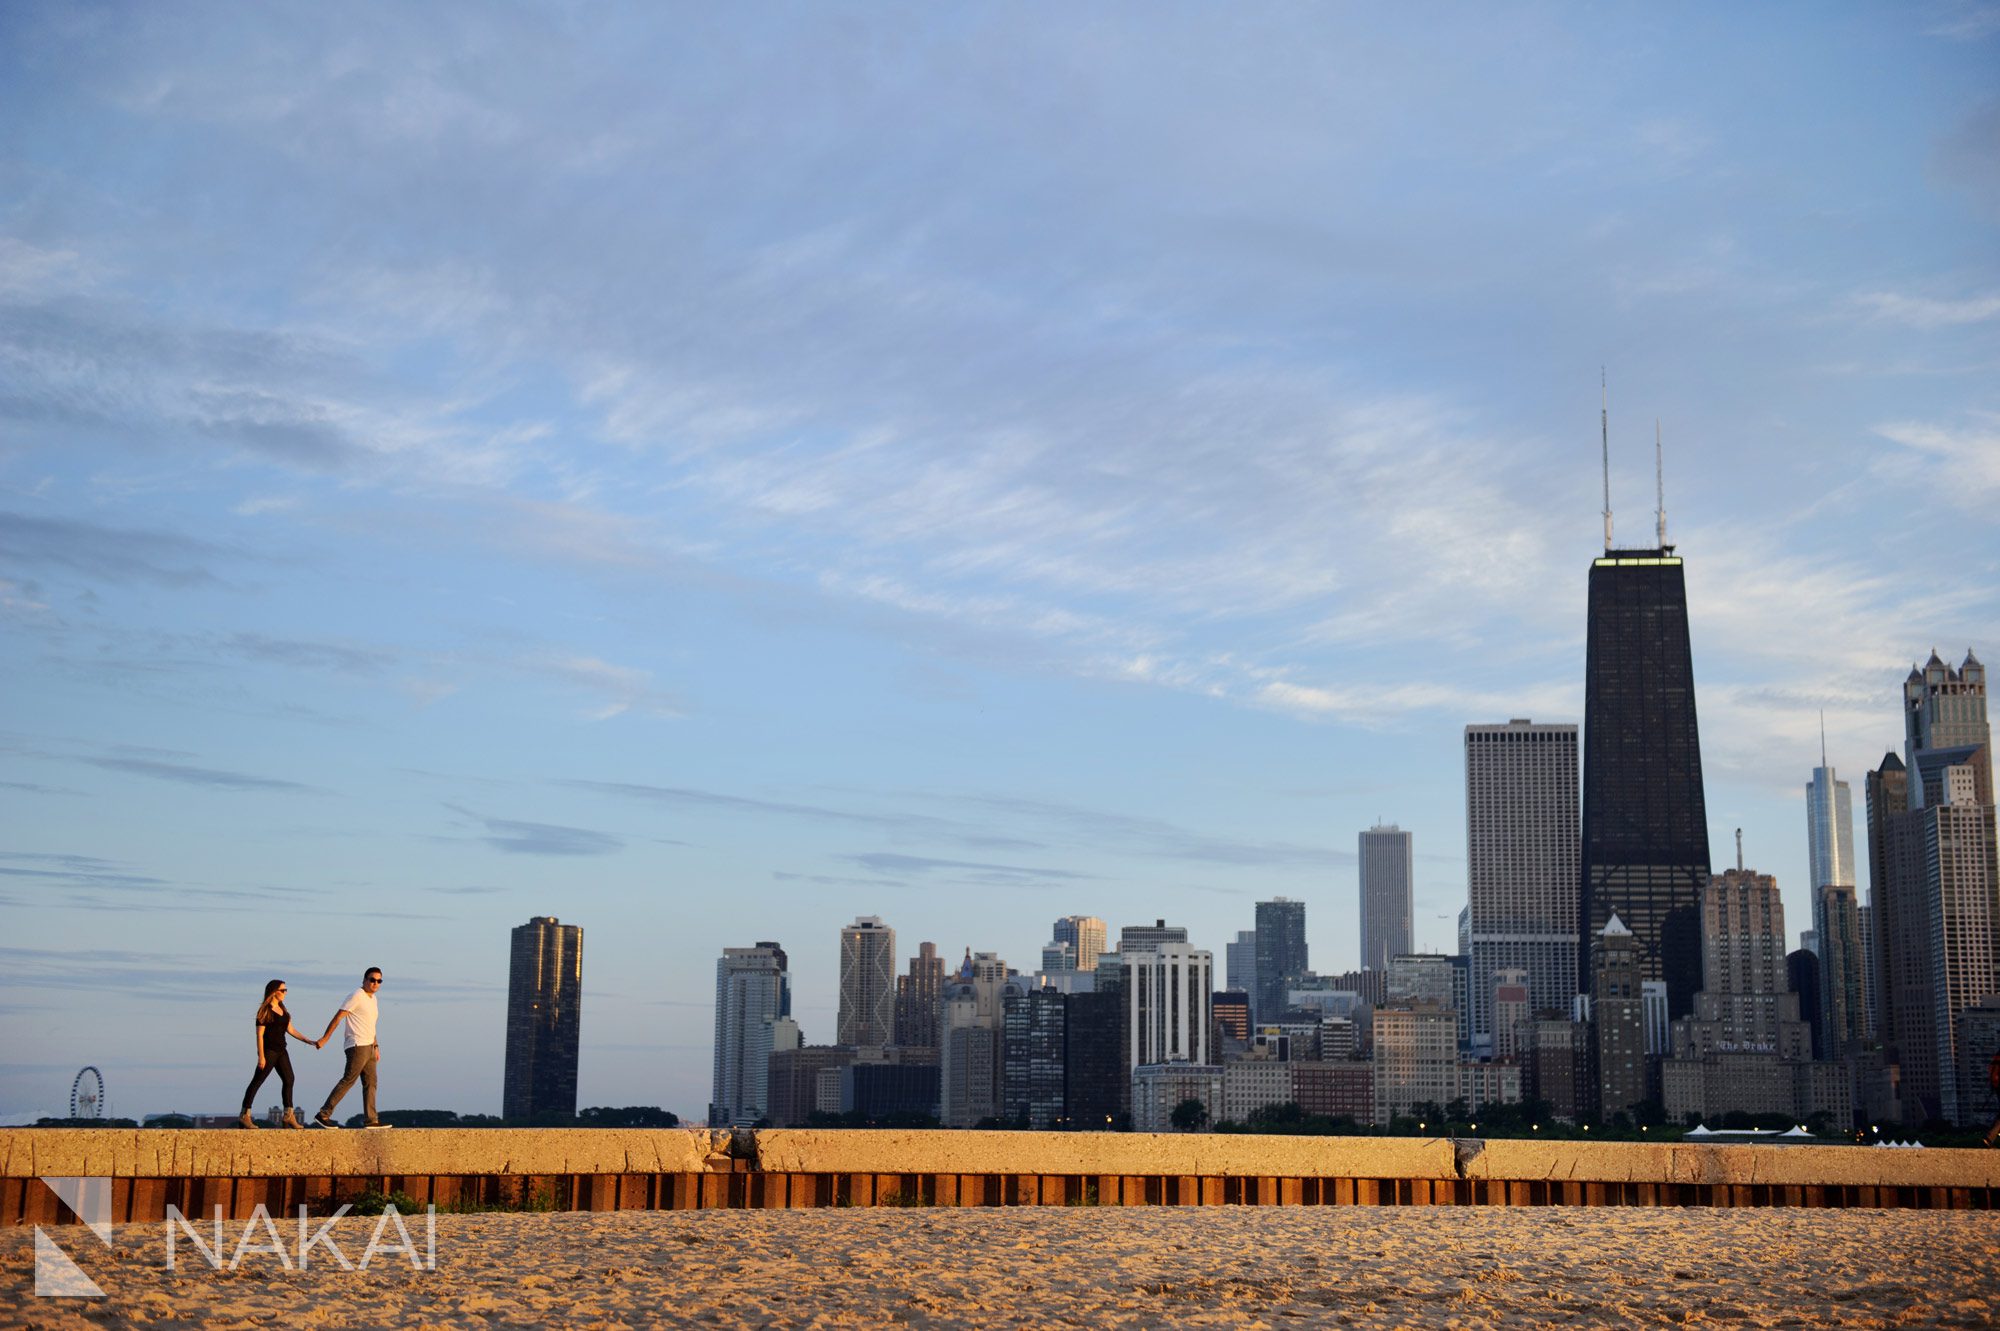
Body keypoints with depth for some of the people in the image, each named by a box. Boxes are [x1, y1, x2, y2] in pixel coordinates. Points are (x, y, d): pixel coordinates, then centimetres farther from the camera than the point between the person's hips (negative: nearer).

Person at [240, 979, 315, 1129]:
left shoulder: (282, 1009, 14)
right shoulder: (265, 1011, -10)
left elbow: (290, 1029, 15)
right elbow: (260, 1034, -13)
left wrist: (309, 1041, 8)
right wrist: (261, 1056, -18)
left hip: (281, 1050, 8)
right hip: (268, 1050, -8)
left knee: (288, 1079, 5)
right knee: (257, 1081, -5)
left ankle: (289, 1115, 10)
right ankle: (245, 1115, -2)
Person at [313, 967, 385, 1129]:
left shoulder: (372, 998, 18)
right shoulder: (357, 996, -10)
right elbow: (338, 1017, -12)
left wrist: (376, 1047, 22)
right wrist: (324, 1039, -15)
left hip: (368, 1047, 9)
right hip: (357, 1046, -9)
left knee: (370, 1082, 7)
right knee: (348, 1080, -11)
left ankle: (372, 1120, 8)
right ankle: (323, 1114, -9)